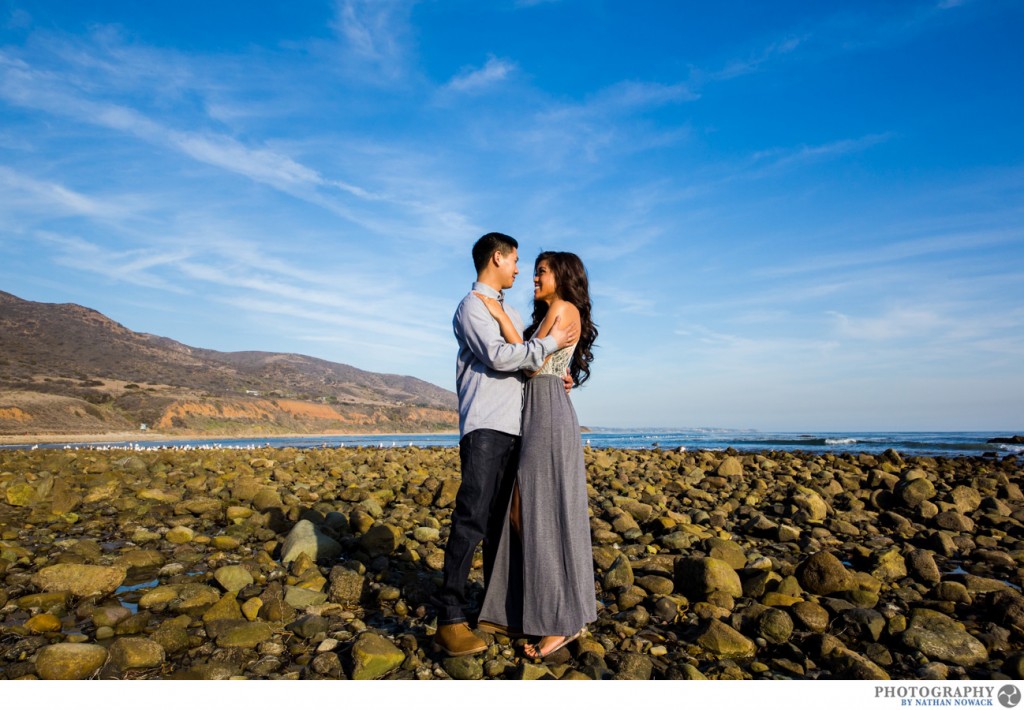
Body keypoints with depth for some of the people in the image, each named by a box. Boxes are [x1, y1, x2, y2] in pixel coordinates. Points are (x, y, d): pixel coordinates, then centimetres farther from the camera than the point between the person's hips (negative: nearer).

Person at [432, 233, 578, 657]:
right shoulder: (471, 306, -1)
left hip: (513, 427, 8)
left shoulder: (511, 314, 26)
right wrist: (549, 343, -8)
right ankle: (450, 621, -9)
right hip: (485, 427, -8)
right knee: (471, 520, -13)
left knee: (502, 519, 11)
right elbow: (498, 356, -15)